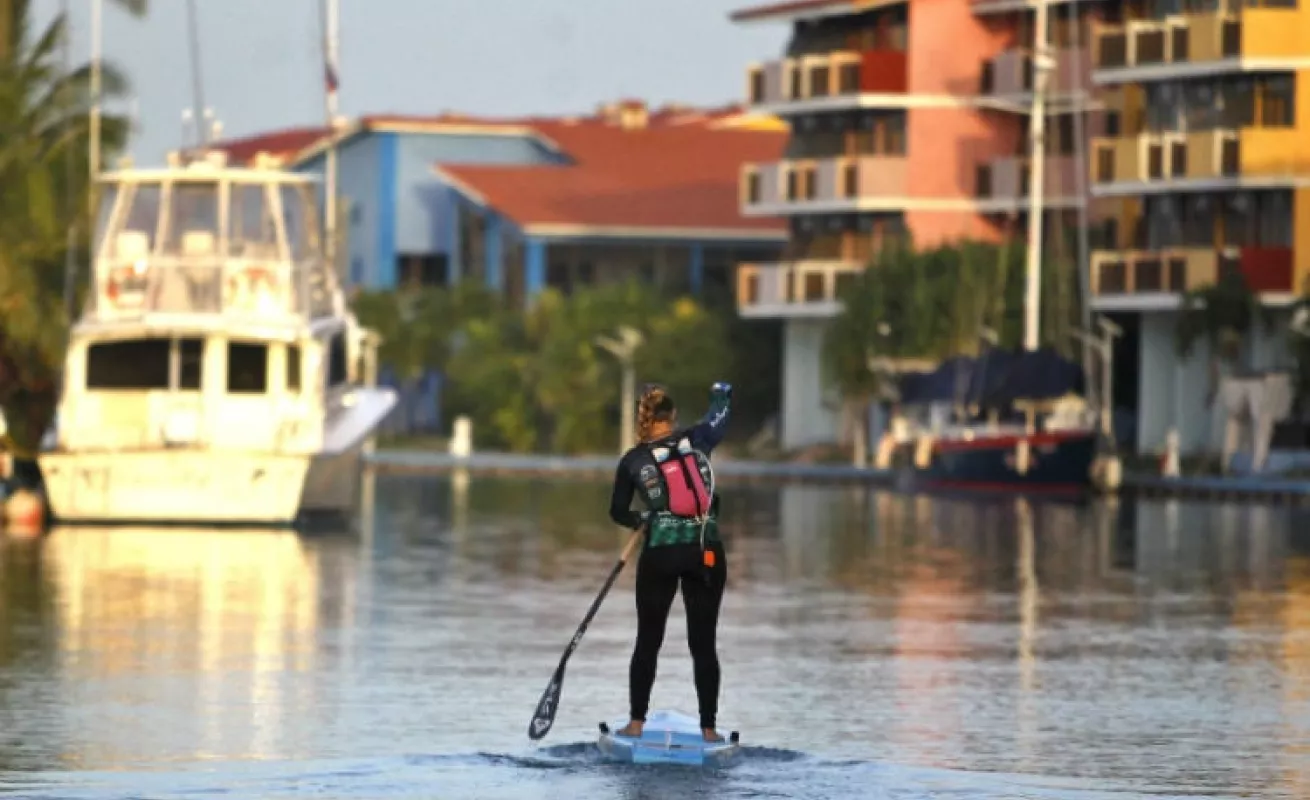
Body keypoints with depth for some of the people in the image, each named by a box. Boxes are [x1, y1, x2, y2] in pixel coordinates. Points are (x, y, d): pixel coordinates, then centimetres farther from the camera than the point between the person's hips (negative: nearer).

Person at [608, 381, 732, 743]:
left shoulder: (632, 461, -1)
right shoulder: (697, 440, 0)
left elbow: (618, 512, 11)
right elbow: (720, 414, 22)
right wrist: (721, 390, 43)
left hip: (659, 556, -1)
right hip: (706, 553, 1)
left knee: (648, 642, 10)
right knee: (704, 644, 6)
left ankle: (636, 722, 9)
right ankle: (708, 727, 5)